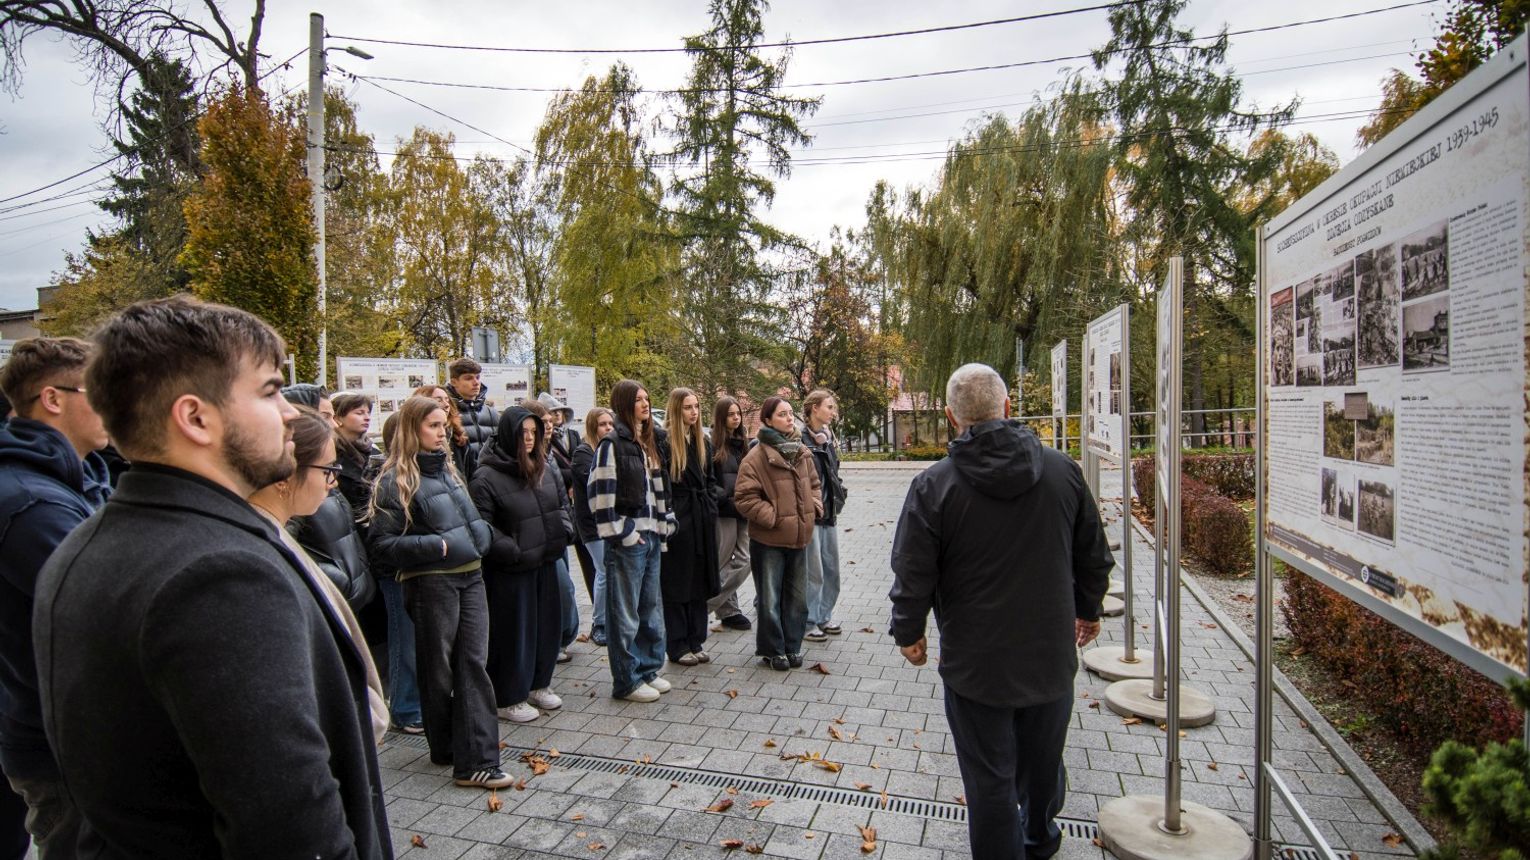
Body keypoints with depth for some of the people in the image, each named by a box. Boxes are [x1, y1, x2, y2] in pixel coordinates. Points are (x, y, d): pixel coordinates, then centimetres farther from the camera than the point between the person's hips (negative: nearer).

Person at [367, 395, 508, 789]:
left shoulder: (447, 469, 14)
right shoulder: (395, 480, -8)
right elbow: (381, 542, -10)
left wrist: (478, 537, 9)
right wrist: (434, 546, -20)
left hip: (469, 576, 6)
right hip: (430, 583, -6)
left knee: (473, 664, 2)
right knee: (438, 668, 8)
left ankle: (475, 760, 6)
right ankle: (446, 748, 26)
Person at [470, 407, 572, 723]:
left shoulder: (545, 467, 6)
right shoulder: (486, 477, -14)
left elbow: (562, 501, 19)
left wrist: (563, 530, 4)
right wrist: (513, 551, -19)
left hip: (546, 563, 7)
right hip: (510, 570, -6)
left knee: (547, 623, 15)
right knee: (514, 631, 4)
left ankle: (538, 685, 33)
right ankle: (508, 699, 19)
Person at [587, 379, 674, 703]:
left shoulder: (648, 442, 14)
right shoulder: (612, 444, -11)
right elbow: (601, 495, -17)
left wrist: (663, 526, 14)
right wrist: (622, 534, -16)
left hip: (651, 536, 8)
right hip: (627, 540, -8)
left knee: (651, 606, 16)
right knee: (625, 612, 2)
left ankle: (649, 669, 29)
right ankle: (627, 681, 13)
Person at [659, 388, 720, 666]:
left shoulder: (703, 442, 12)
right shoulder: (664, 442, -11)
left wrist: (710, 508, 9)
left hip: (702, 521, 7)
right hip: (676, 520, -7)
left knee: (699, 581, 12)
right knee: (676, 583, 3)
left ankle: (696, 641, 23)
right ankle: (677, 645, 14)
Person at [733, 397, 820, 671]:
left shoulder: (802, 452, 7)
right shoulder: (756, 457, -13)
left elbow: (813, 483, 20)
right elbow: (744, 497, -15)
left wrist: (814, 506, 4)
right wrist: (771, 517, -17)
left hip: (799, 536, 6)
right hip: (769, 539, -6)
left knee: (797, 597, 16)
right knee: (770, 599, 5)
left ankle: (792, 647, 31)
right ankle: (773, 650, 21)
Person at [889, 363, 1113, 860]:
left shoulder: (933, 486, -17)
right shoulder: (1062, 470, -6)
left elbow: (912, 576, -12)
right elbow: (1094, 557, 5)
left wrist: (908, 632, 6)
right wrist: (1089, 610, 22)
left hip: (975, 663, -4)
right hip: (1051, 654, 5)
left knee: (990, 780, 12)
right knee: (1044, 762, 26)